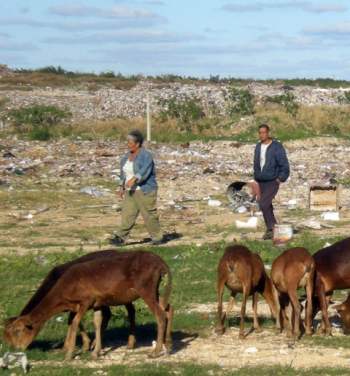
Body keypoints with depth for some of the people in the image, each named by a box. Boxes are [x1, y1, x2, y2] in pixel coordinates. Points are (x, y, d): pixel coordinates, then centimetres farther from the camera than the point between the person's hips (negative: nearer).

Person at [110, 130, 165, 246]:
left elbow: (144, 171, -30)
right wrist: (122, 187, 16)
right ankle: (120, 237, -5)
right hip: (131, 192, 7)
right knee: (127, 215, 0)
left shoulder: (145, 156, -15)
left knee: (150, 215, 0)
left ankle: (158, 237, 13)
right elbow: (124, 172, 19)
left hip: (144, 191, -7)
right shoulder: (128, 155, 10)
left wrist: (134, 179, -43)